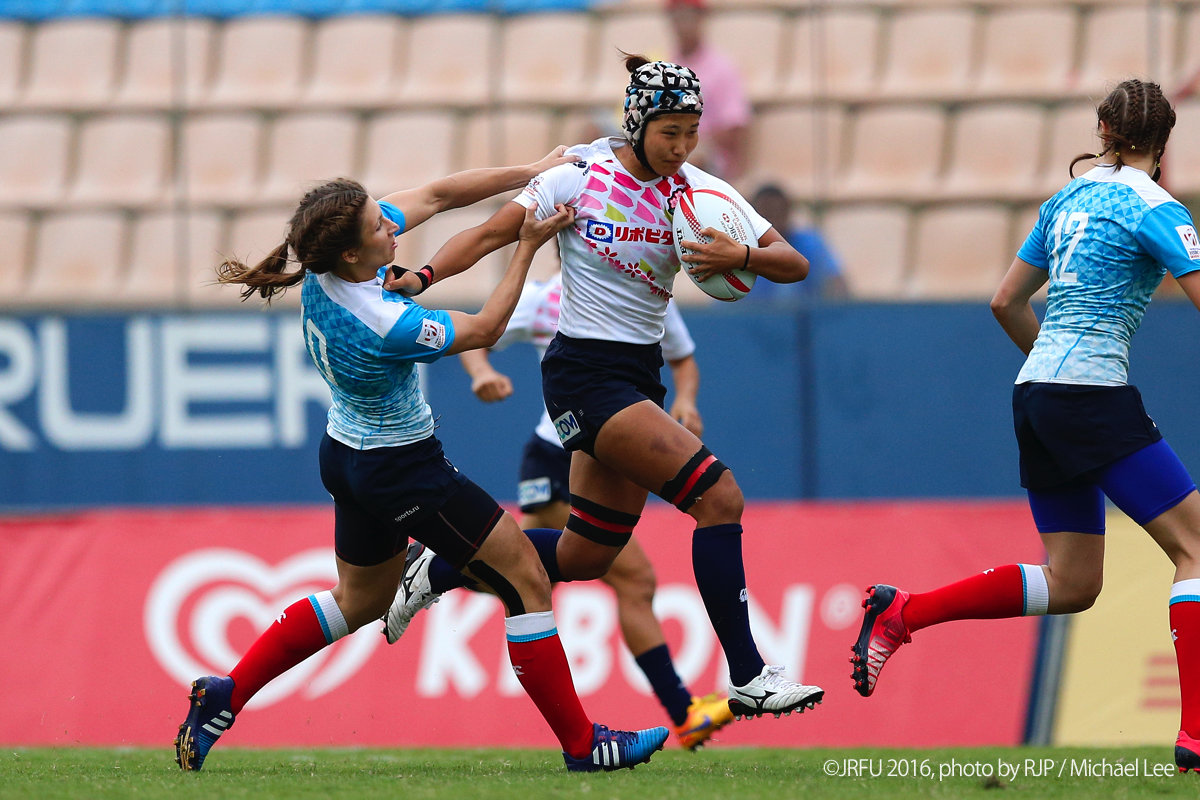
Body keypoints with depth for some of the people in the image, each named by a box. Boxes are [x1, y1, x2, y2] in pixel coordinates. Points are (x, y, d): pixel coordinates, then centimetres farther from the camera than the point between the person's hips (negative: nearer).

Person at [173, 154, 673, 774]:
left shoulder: (326, 267, -13)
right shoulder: (383, 326, -34)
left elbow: (436, 196, -3)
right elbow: (484, 329, -16)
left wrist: (529, 172, -2)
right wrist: (528, 245, -12)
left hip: (348, 459, 9)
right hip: (403, 470, -9)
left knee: (359, 601, 28)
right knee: (526, 577, 1)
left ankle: (224, 696, 26)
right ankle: (581, 744, 6)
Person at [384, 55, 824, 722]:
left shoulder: (700, 191, 2)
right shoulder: (579, 176, -11)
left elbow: (794, 264, -2)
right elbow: (490, 234, -8)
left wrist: (741, 257, -23)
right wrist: (423, 276, -24)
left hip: (640, 376, 7)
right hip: (584, 373, -7)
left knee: (586, 556, 11)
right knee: (719, 497, -19)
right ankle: (747, 678, -16)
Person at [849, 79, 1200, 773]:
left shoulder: (1070, 197, 16)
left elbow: (1007, 303, 23)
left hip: (1036, 395, 8)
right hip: (1093, 394, -8)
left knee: (1071, 584, 13)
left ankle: (900, 613, 7)